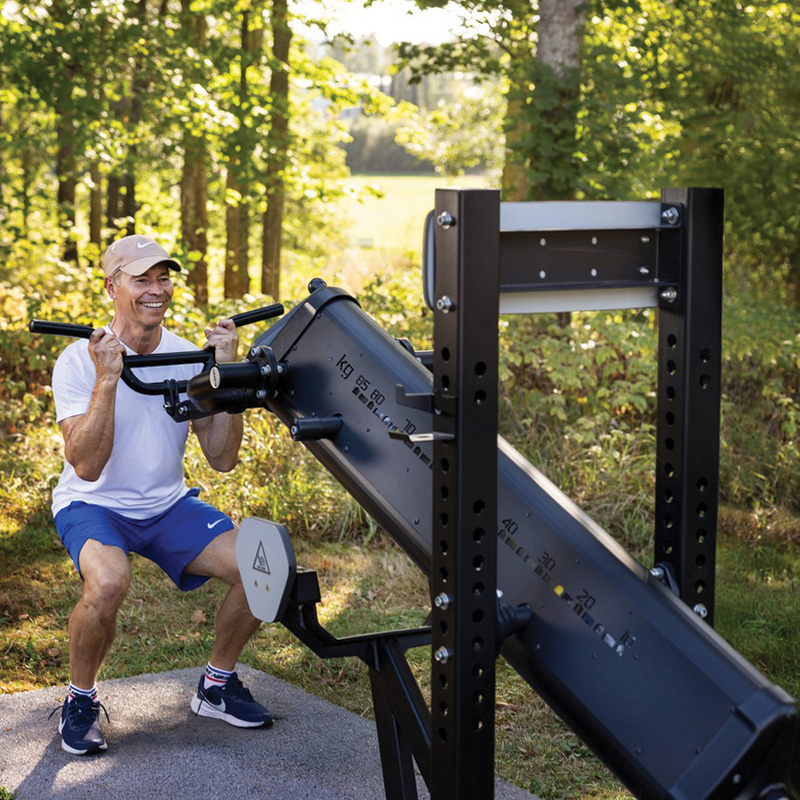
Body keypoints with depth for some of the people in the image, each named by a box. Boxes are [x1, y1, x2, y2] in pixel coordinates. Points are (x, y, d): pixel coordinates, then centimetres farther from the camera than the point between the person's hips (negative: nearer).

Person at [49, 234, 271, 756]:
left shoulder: (190, 357, -3)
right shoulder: (80, 361, -15)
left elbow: (222, 459, -6)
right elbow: (87, 467, -25)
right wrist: (108, 378, -31)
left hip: (167, 504, 4)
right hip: (93, 505, -4)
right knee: (109, 581, -36)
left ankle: (217, 686, 10)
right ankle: (81, 701, -8)